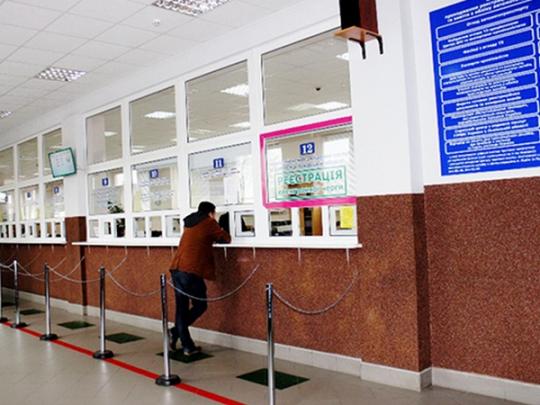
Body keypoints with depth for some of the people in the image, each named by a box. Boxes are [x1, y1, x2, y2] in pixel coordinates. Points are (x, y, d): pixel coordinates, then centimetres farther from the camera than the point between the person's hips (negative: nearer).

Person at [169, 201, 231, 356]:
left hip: (176, 269, 7)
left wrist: (211, 237, 28)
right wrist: (217, 235, 27)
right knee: (200, 305, 10)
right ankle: (175, 331, -1)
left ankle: (187, 346, 12)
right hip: (191, 271, -7)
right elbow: (226, 238, 9)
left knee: (181, 308, 10)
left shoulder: (189, 223, 22)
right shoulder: (209, 223, 2)